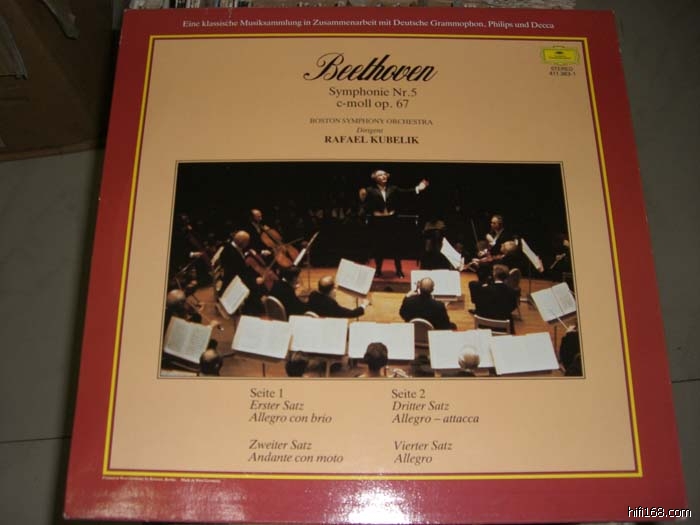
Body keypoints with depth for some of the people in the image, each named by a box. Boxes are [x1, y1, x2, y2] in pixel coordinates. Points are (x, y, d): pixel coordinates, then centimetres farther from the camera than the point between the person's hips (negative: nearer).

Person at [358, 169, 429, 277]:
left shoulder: (393, 189, 5)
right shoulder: (370, 190, -4)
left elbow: (405, 192, -3)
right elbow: (367, 207, -9)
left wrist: (418, 188, -14)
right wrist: (363, 198, -28)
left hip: (390, 220, 2)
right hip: (377, 221, -2)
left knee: (394, 245, 6)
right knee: (378, 246, 7)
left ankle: (399, 270, 15)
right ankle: (378, 270, 20)